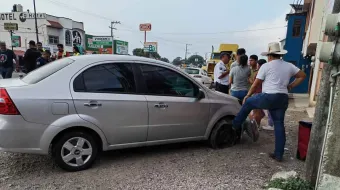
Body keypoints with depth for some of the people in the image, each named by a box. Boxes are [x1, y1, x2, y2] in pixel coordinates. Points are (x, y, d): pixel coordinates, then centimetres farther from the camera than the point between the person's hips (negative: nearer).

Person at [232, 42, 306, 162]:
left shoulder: (266, 66, -2)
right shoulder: (289, 66, 13)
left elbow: (256, 84, 1)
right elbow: (302, 76, 20)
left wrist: (247, 95, 13)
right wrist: (290, 86, 20)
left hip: (268, 97, -6)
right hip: (283, 99, 6)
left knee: (248, 103, 19)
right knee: (279, 125, 10)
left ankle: (236, 125, 28)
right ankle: (278, 155, 16)